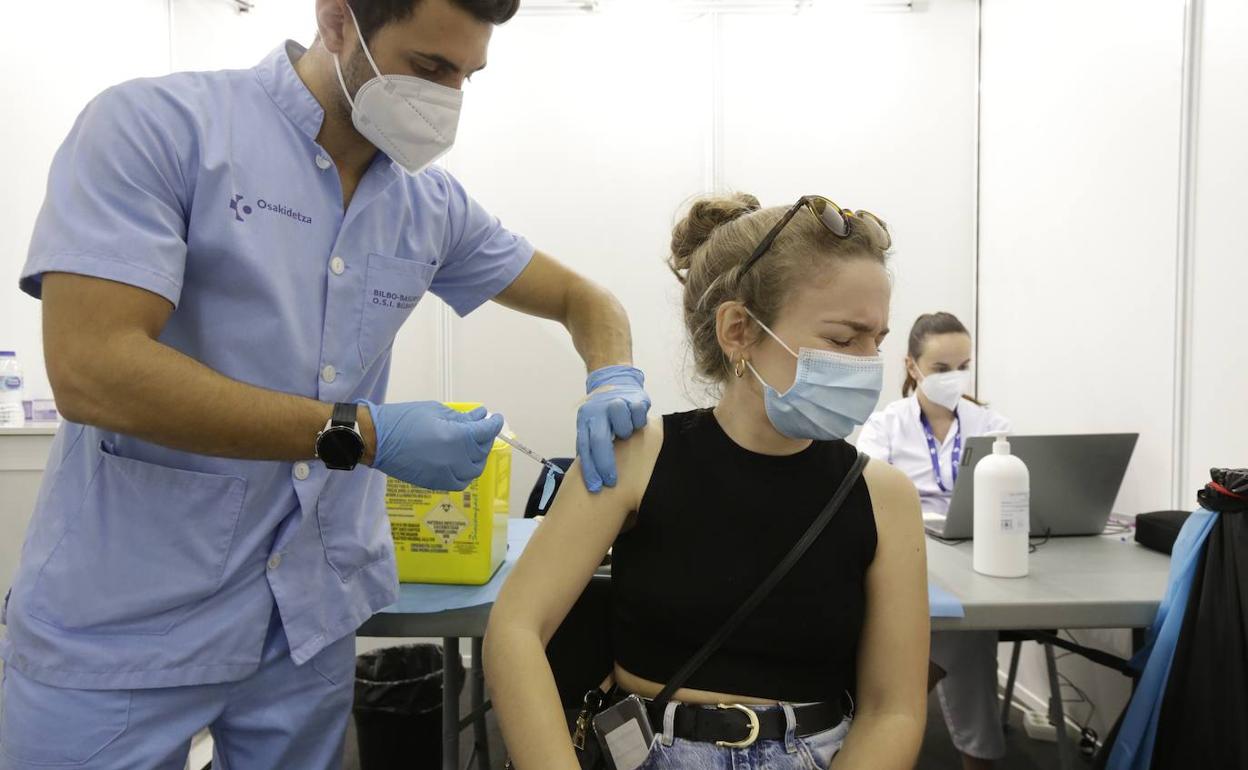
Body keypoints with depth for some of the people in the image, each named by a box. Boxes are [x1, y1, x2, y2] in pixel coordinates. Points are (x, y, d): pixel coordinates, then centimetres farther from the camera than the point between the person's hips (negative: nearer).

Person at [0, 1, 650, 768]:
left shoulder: (433, 203, 2)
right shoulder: (153, 124, -12)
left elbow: (581, 296, 12)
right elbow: (92, 371, -22)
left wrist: (614, 381, -12)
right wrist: (364, 435, -23)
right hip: (120, 625, -4)